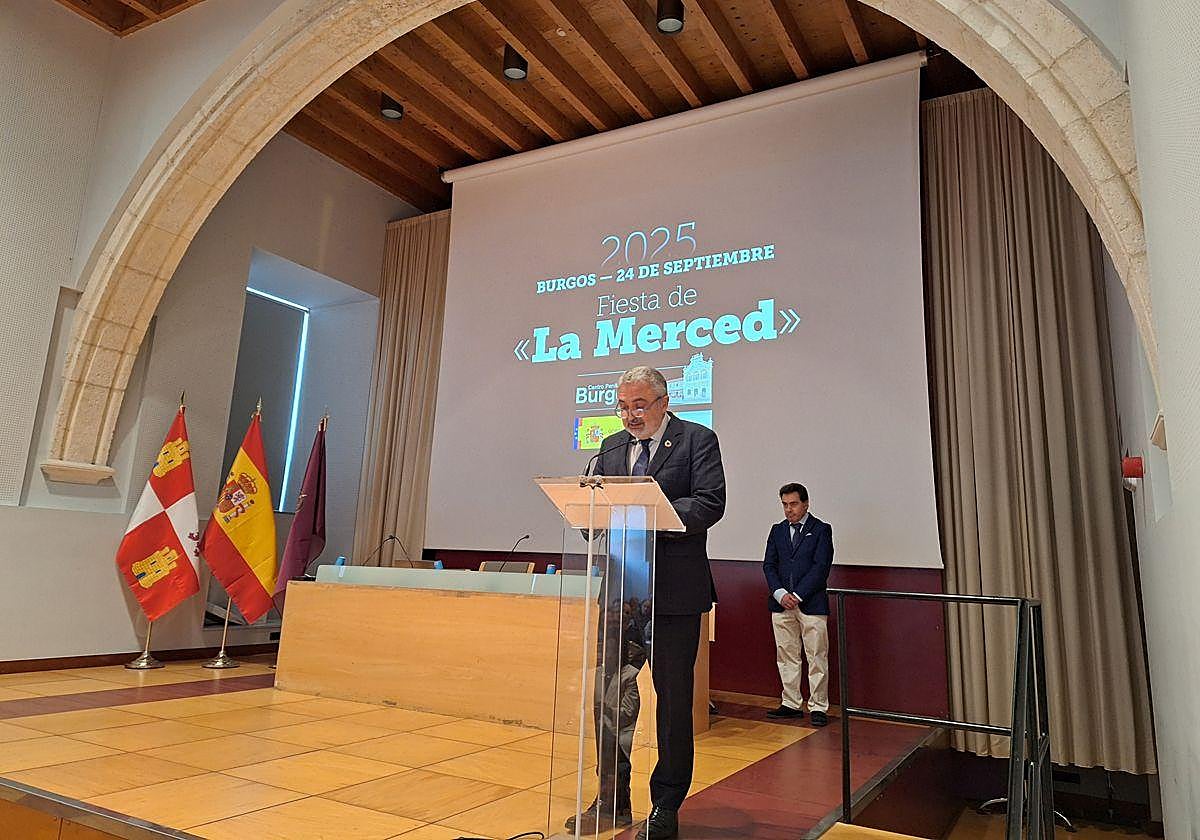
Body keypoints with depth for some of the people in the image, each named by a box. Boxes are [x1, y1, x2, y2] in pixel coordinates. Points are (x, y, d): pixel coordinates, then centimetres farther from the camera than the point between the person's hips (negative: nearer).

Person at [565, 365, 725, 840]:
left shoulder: (697, 440, -1)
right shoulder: (611, 448, 15)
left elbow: (710, 503, -13)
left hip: (674, 591, -4)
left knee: (673, 699, 6)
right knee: (610, 694, 8)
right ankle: (612, 802, 25)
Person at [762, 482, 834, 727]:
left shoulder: (821, 530, 0)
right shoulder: (777, 530, 13)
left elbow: (822, 567, -8)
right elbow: (768, 565, 8)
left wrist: (797, 595, -12)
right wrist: (780, 594, -7)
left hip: (811, 603, -4)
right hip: (781, 604, 4)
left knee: (817, 658, 0)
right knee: (786, 657, 9)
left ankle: (818, 707, 10)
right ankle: (791, 704, 18)